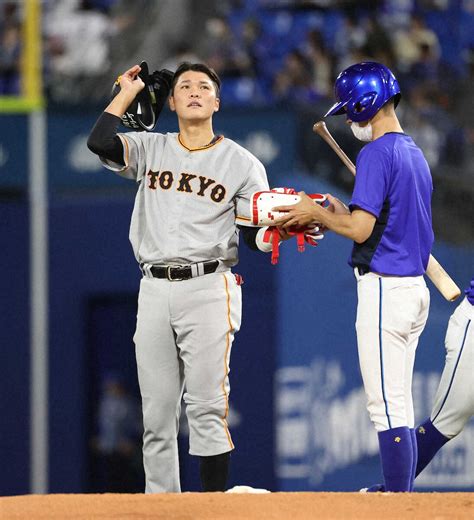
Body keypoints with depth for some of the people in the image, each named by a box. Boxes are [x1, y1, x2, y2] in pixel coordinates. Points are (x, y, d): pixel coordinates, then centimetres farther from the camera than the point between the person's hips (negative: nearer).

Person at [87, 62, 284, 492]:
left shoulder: (243, 164, 6)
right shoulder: (150, 149, 13)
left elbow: (254, 237, 1)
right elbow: (100, 142, -7)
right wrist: (128, 90, 3)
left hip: (209, 289, -3)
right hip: (155, 290, 3)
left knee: (207, 406, -11)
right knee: (157, 410, 4)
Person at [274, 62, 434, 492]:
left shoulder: (377, 153, -14)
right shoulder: (415, 153, 16)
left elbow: (361, 230, -21)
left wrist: (315, 214, -6)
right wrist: (341, 215, 17)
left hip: (384, 288, -10)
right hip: (416, 290, 10)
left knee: (388, 408, -8)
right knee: (400, 408, 14)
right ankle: (402, 494, 17)